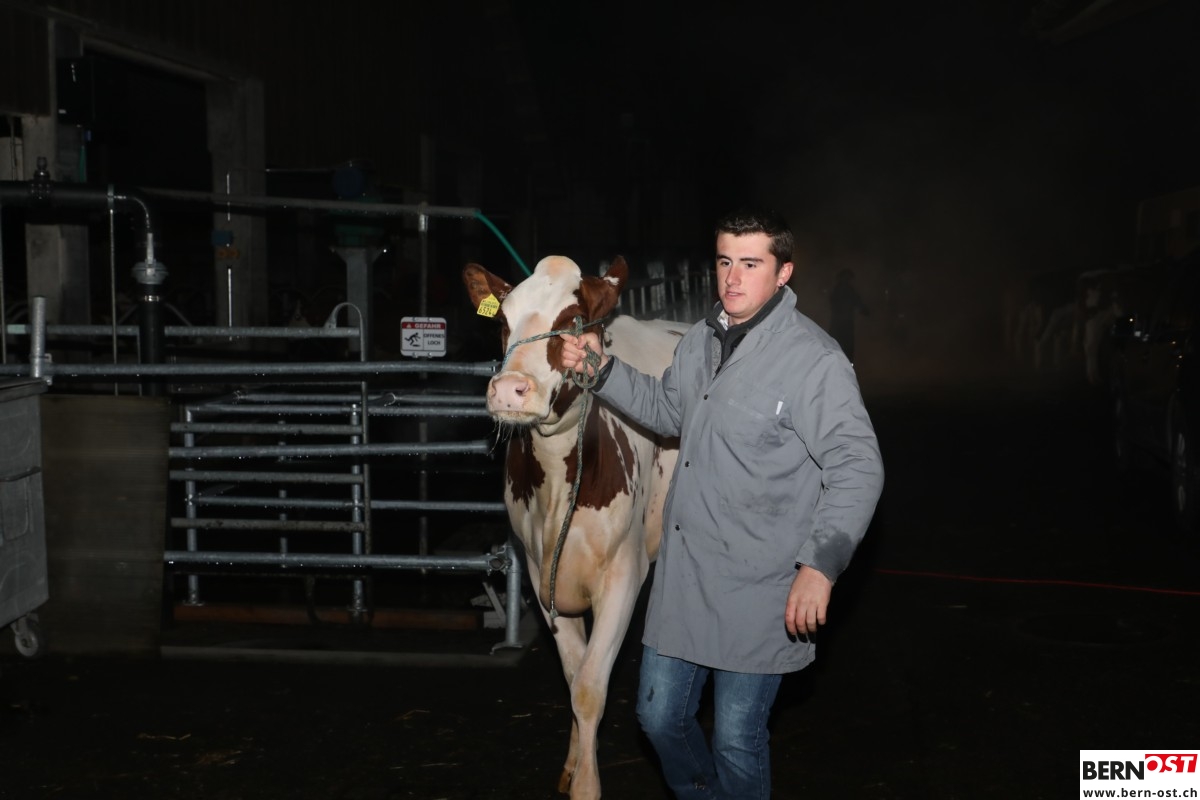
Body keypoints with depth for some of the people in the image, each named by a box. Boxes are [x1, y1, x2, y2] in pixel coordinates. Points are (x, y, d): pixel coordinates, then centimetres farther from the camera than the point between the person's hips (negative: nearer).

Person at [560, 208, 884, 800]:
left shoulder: (814, 360, -16)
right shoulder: (700, 340, 8)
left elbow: (858, 467, -17)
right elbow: (668, 411, 25)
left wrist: (821, 564, -25)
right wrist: (602, 368, 12)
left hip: (757, 591, -7)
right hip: (682, 574, 7)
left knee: (737, 740, 5)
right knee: (660, 717, 16)